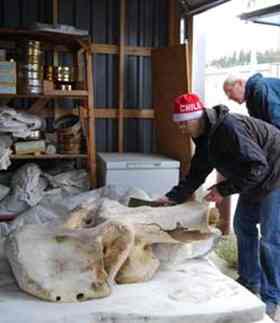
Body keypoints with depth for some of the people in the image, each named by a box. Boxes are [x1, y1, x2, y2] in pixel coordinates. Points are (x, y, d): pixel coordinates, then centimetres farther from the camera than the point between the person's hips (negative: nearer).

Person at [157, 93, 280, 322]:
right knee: (243, 226, 15)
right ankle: (250, 281, 30)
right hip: (254, 181, 10)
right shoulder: (204, 136, 0)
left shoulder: (230, 128, -32)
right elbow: (196, 173, 3)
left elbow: (257, 167, -32)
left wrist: (224, 189, -28)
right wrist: (172, 197, -4)